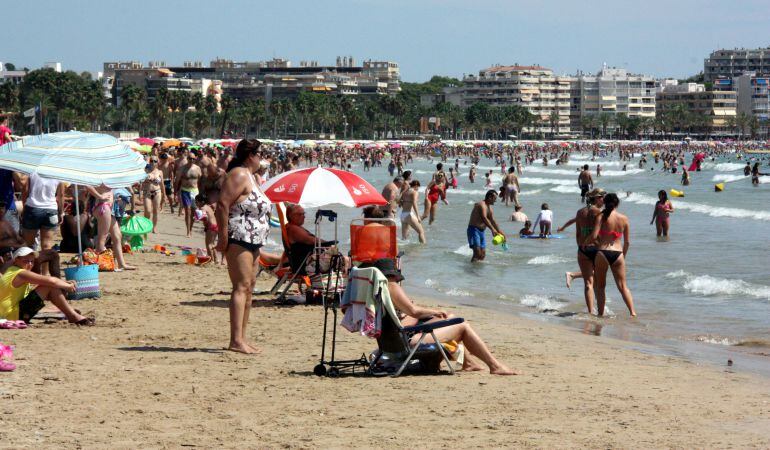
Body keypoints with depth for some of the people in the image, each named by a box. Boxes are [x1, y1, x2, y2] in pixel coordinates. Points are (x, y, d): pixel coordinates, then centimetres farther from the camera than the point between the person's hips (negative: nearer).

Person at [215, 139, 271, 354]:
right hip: (238, 239, -11)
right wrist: (223, 237, -23)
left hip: (252, 241, 11)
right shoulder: (238, 175, -12)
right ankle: (236, 340, -19)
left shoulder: (250, 176, 20)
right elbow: (222, 204, -20)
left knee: (249, 287, 10)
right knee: (242, 287, -15)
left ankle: (241, 338, 14)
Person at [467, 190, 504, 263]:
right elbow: (484, 218, -30)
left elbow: (493, 221, 20)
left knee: (482, 255, 7)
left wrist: (500, 232, 12)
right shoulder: (481, 205, -16)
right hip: (474, 230, -10)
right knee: (477, 253, -20)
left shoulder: (489, 207, 15)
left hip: (481, 231, 10)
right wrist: (492, 229, -39)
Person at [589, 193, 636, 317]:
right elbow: (627, 242, 9)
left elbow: (594, 236, -12)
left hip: (602, 252, -2)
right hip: (618, 254, 2)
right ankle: (633, 312, -4)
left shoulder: (601, 216, -4)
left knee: (600, 286, 12)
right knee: (623, 286, 7)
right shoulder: (624, 219, 5)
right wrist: (623, 256, 23)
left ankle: (601, 314, 11)